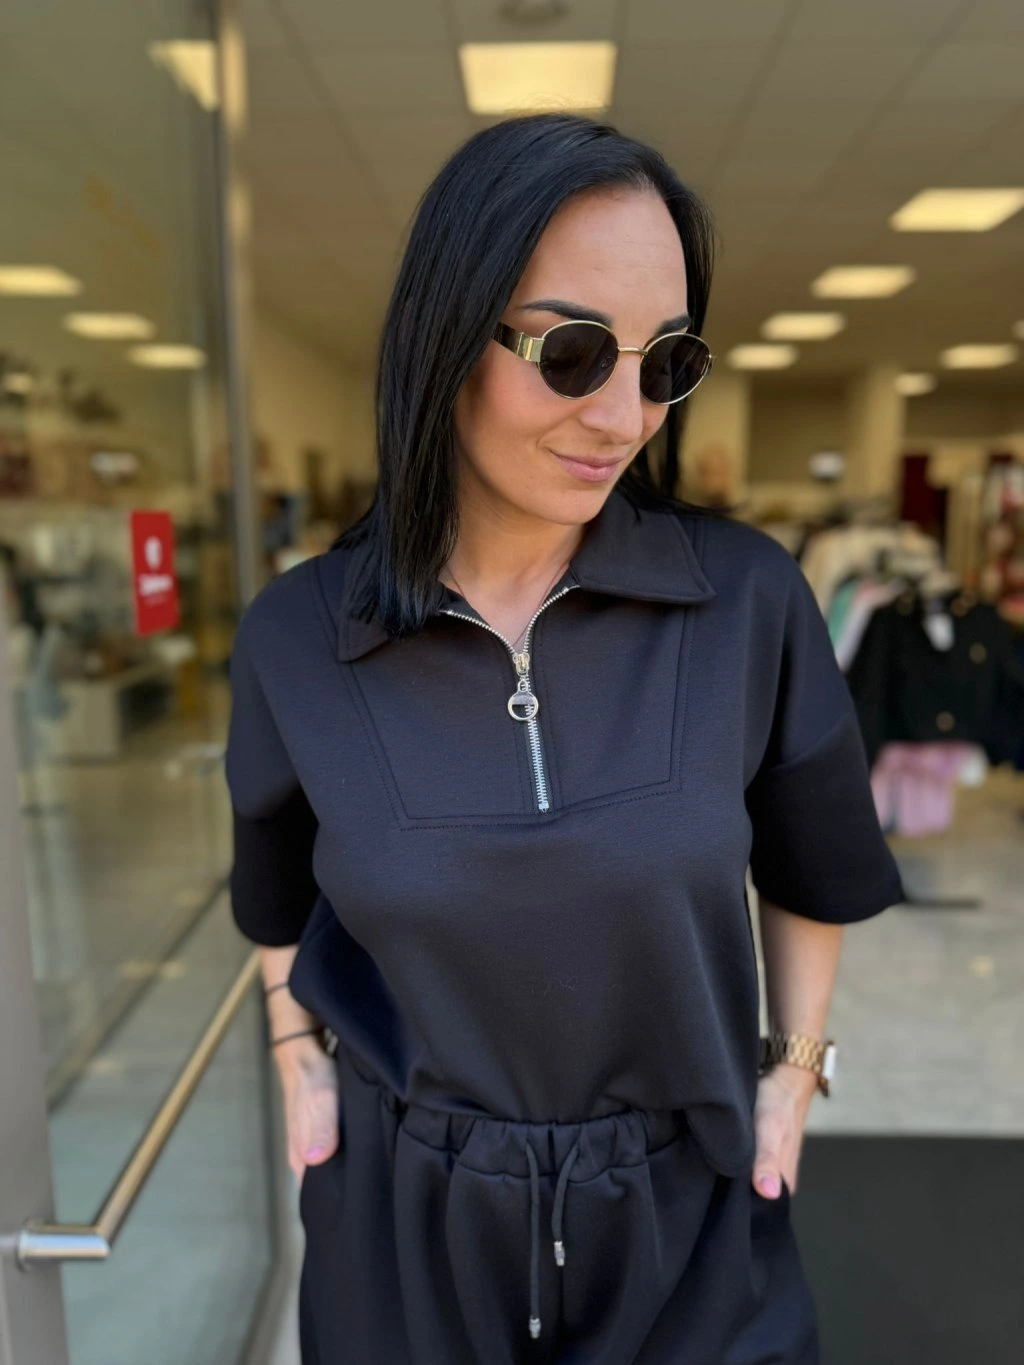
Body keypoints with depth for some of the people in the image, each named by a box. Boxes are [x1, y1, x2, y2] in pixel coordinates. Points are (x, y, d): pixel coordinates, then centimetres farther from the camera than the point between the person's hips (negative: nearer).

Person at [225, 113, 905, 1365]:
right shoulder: (294, 639, -14)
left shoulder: (751, 602, -16)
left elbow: (809, 869, 1)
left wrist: (794, 1070, 4)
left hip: (689, 1214, 0)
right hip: (403, 1220, 1)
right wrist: (298, 1061, 3)